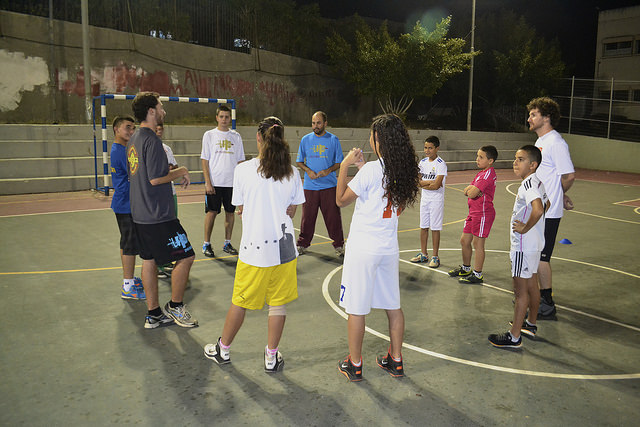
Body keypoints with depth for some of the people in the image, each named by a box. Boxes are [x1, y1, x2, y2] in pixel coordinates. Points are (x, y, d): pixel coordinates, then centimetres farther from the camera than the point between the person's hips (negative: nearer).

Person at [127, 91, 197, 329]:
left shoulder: (134, 140, 14)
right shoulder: (152, 140, -16)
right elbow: (156, 179, -21)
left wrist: (174, 173, 17)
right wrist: (180, 172, -6)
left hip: (140, 214, 10)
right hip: (159, 215, -10)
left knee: (150, 261, 13)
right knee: (186, 256, 0)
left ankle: (154, 314, 21)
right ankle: (175, 307, 13)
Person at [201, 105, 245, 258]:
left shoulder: (236, 136, 9)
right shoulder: (209, 135, 2)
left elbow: (240, 161, 11)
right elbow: (205, 160, -1)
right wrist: (208, 183, -8)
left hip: (232, 182, 3)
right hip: (214, 182, -2)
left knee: (230, 212, 7)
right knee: (211, 212, 0)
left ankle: (227, 243, 19)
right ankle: (206, 244, 12)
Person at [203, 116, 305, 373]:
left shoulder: (243, 170, -8)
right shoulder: (292, 173, 0)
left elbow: (240, 209, 0)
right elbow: (291, 211, 6)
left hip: (253, 248, -2)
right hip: (284, 246, 2)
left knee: (240, 302, 13)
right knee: (278, 303, 12)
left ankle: (223, 349, 32)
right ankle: (272, 356, 23)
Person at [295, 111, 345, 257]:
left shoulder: (333, 139, 2)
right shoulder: (305, 139, 7)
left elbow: (339, 162, 5)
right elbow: (299, 161, 13)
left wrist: (328, 170, -14)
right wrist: (308, 171, -7)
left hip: (329, 185, -1)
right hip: (309, 186, 1)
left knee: (333, 216, 0)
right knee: (307, 216, 4)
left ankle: (339, 245, 14)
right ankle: (303, 244, 20)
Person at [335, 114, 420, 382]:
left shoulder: (371, 170, -17)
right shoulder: (404, 169, 2)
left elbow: (341, 200, -8)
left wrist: (345, 165, -2)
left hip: (363, 249, -6)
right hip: (389, 247, 7)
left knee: (356, 309, 6)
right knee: (393, 306, 17)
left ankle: (354, 365, 19)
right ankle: (395, 360, 29)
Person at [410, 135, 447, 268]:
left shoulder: (440, 164, -12)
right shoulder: (422, 162, 7)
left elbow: (436, 185, -19)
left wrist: (423, 184, -6)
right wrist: (430, 182, -14)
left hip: (436, 199, -6)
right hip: (424, 198, 6)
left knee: (435, 228, 0)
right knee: (423, 227, 12)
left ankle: (435, 257, 9)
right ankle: (423, 254, 23)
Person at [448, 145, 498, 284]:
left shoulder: (488, 174, -17)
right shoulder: (481, 173, 15)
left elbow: (472, 194, -24)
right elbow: (466, 191, 12)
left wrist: (470, 189, -3)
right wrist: (471, 188, -8)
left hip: (483, 213, -10)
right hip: (474, 212, 10)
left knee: (478, 243, -2)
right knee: (464, 241, 16)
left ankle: (477, 274, 8)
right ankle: (466, 268, 32)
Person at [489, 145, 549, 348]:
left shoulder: (528, 183, -21)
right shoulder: (537, 182, 10)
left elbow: (538, 210, -37)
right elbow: (546, 204, 27)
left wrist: (525, 228, -23)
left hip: (523, 245, -10)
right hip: (534, 243, 10)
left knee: (521, 290, -3)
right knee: (531, 284, 21)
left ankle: (514, 337, 5)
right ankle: (531, 324, 37)